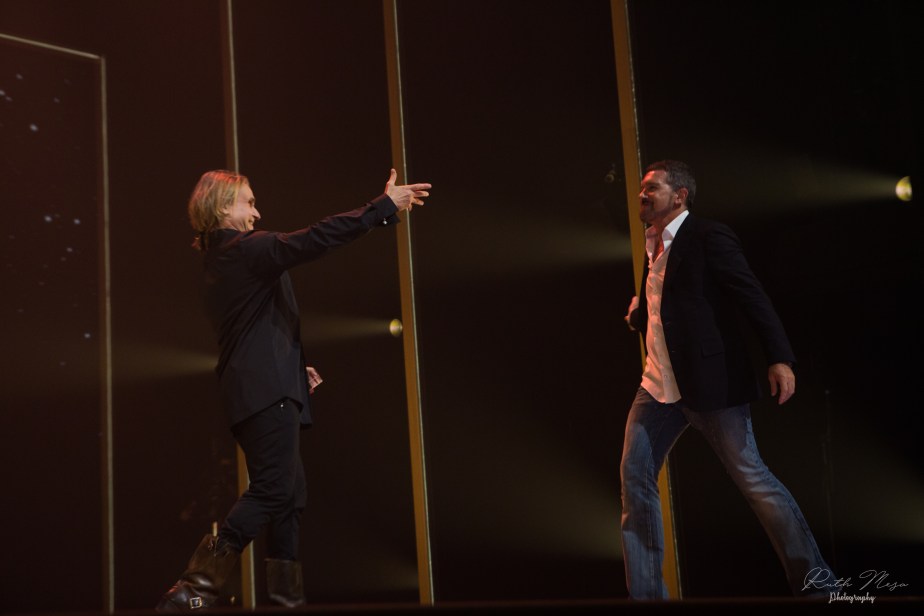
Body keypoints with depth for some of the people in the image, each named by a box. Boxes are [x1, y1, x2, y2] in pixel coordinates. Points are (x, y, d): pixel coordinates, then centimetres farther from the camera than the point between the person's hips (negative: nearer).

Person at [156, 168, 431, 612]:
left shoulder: (223, 259, 20)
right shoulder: (242, 248, -9)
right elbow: (314, 240, -18)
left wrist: (293, 367, 19)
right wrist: (384, 207, -16)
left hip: (256, 389, 10)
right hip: (266, 390, -10)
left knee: (289, 492, 9)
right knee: (272, 489, -12)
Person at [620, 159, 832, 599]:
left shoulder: (708, 236, -9)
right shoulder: (654, 245, 16)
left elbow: (753, 296, -15)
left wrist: (780, 358, -23)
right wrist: (637, 316, 10)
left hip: (709, 381, -8)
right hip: (658, 384, 8)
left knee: (752, 478, -4)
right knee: (635, 479, 4)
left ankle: (814, 583, 8)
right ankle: (645, 592, 11)